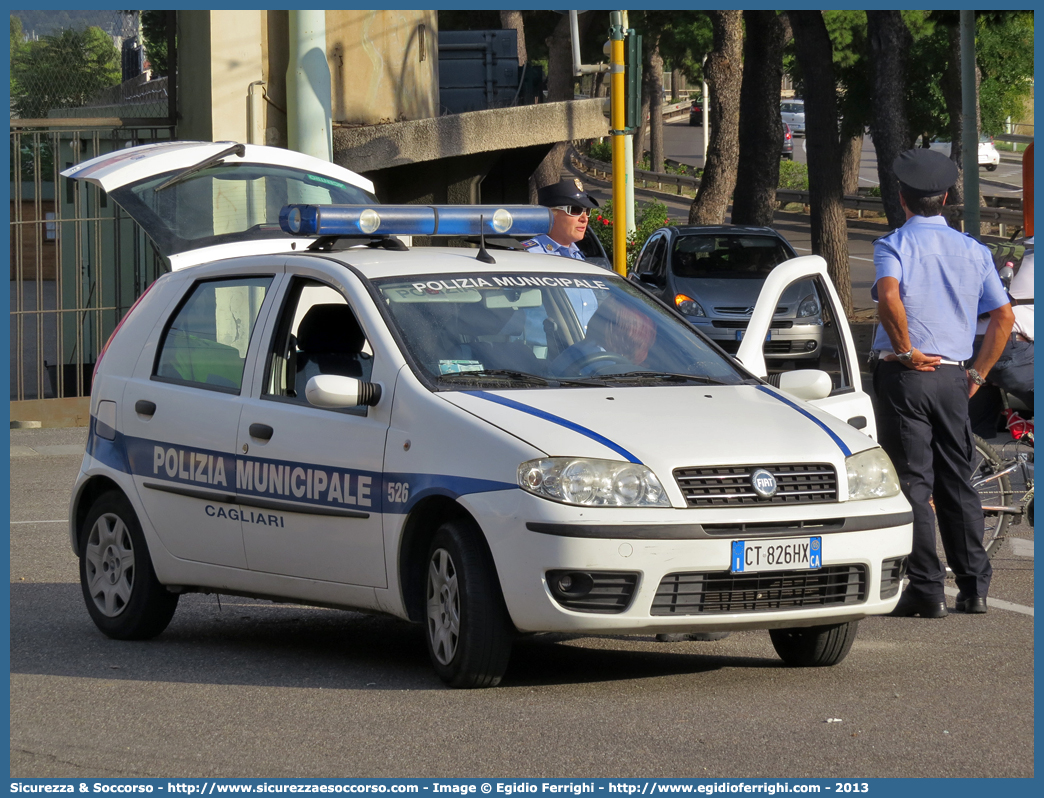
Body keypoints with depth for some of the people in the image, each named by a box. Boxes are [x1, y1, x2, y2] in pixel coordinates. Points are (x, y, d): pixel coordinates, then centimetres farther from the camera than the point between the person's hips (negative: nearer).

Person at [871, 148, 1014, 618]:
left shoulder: (893, 246, -7)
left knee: (914, 482, -3)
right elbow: (1003, 315, 7)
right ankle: (974, 586, 13)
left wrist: (907, 352, -16)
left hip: (905, 373, -4)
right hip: (953, 376, 5)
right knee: (957, 481, 12)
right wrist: (978, 372, 12)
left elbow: (889, 296, -27)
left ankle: (926, 590, -6)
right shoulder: (972, 250, 9)